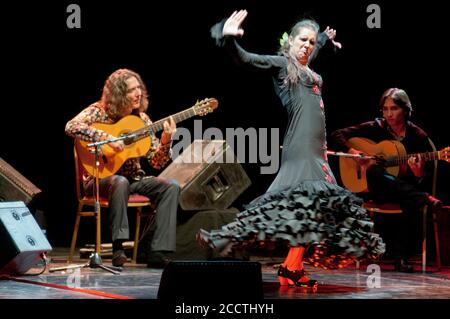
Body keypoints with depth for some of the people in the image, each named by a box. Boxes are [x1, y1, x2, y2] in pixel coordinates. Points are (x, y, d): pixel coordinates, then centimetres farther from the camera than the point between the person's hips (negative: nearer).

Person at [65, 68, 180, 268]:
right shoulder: (99, 111, -6)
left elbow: (157, 163, 4)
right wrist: (107, 138, -30)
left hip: (133, 178, 5)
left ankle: (159, 253, -23)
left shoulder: (141, 119, 6)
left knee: (170, 187, -18)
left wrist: (165, 141, -16)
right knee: (120, 182, -39)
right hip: (99, 178, -5)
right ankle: (118, 248, -34)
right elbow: (71, 127, -27)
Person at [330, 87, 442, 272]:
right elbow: (336, 135, 3)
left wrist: (419, 175, -23)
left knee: (412, 203, -37)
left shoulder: (418, 136, 1)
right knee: (374, 172, -36)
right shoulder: (376, 128, 3)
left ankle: (402, 257, -30)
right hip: (377, 190, 1)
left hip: (406, 190, 0)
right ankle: (424, 199, -37)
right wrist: (352, 152, -15)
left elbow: (427, 180, 1)